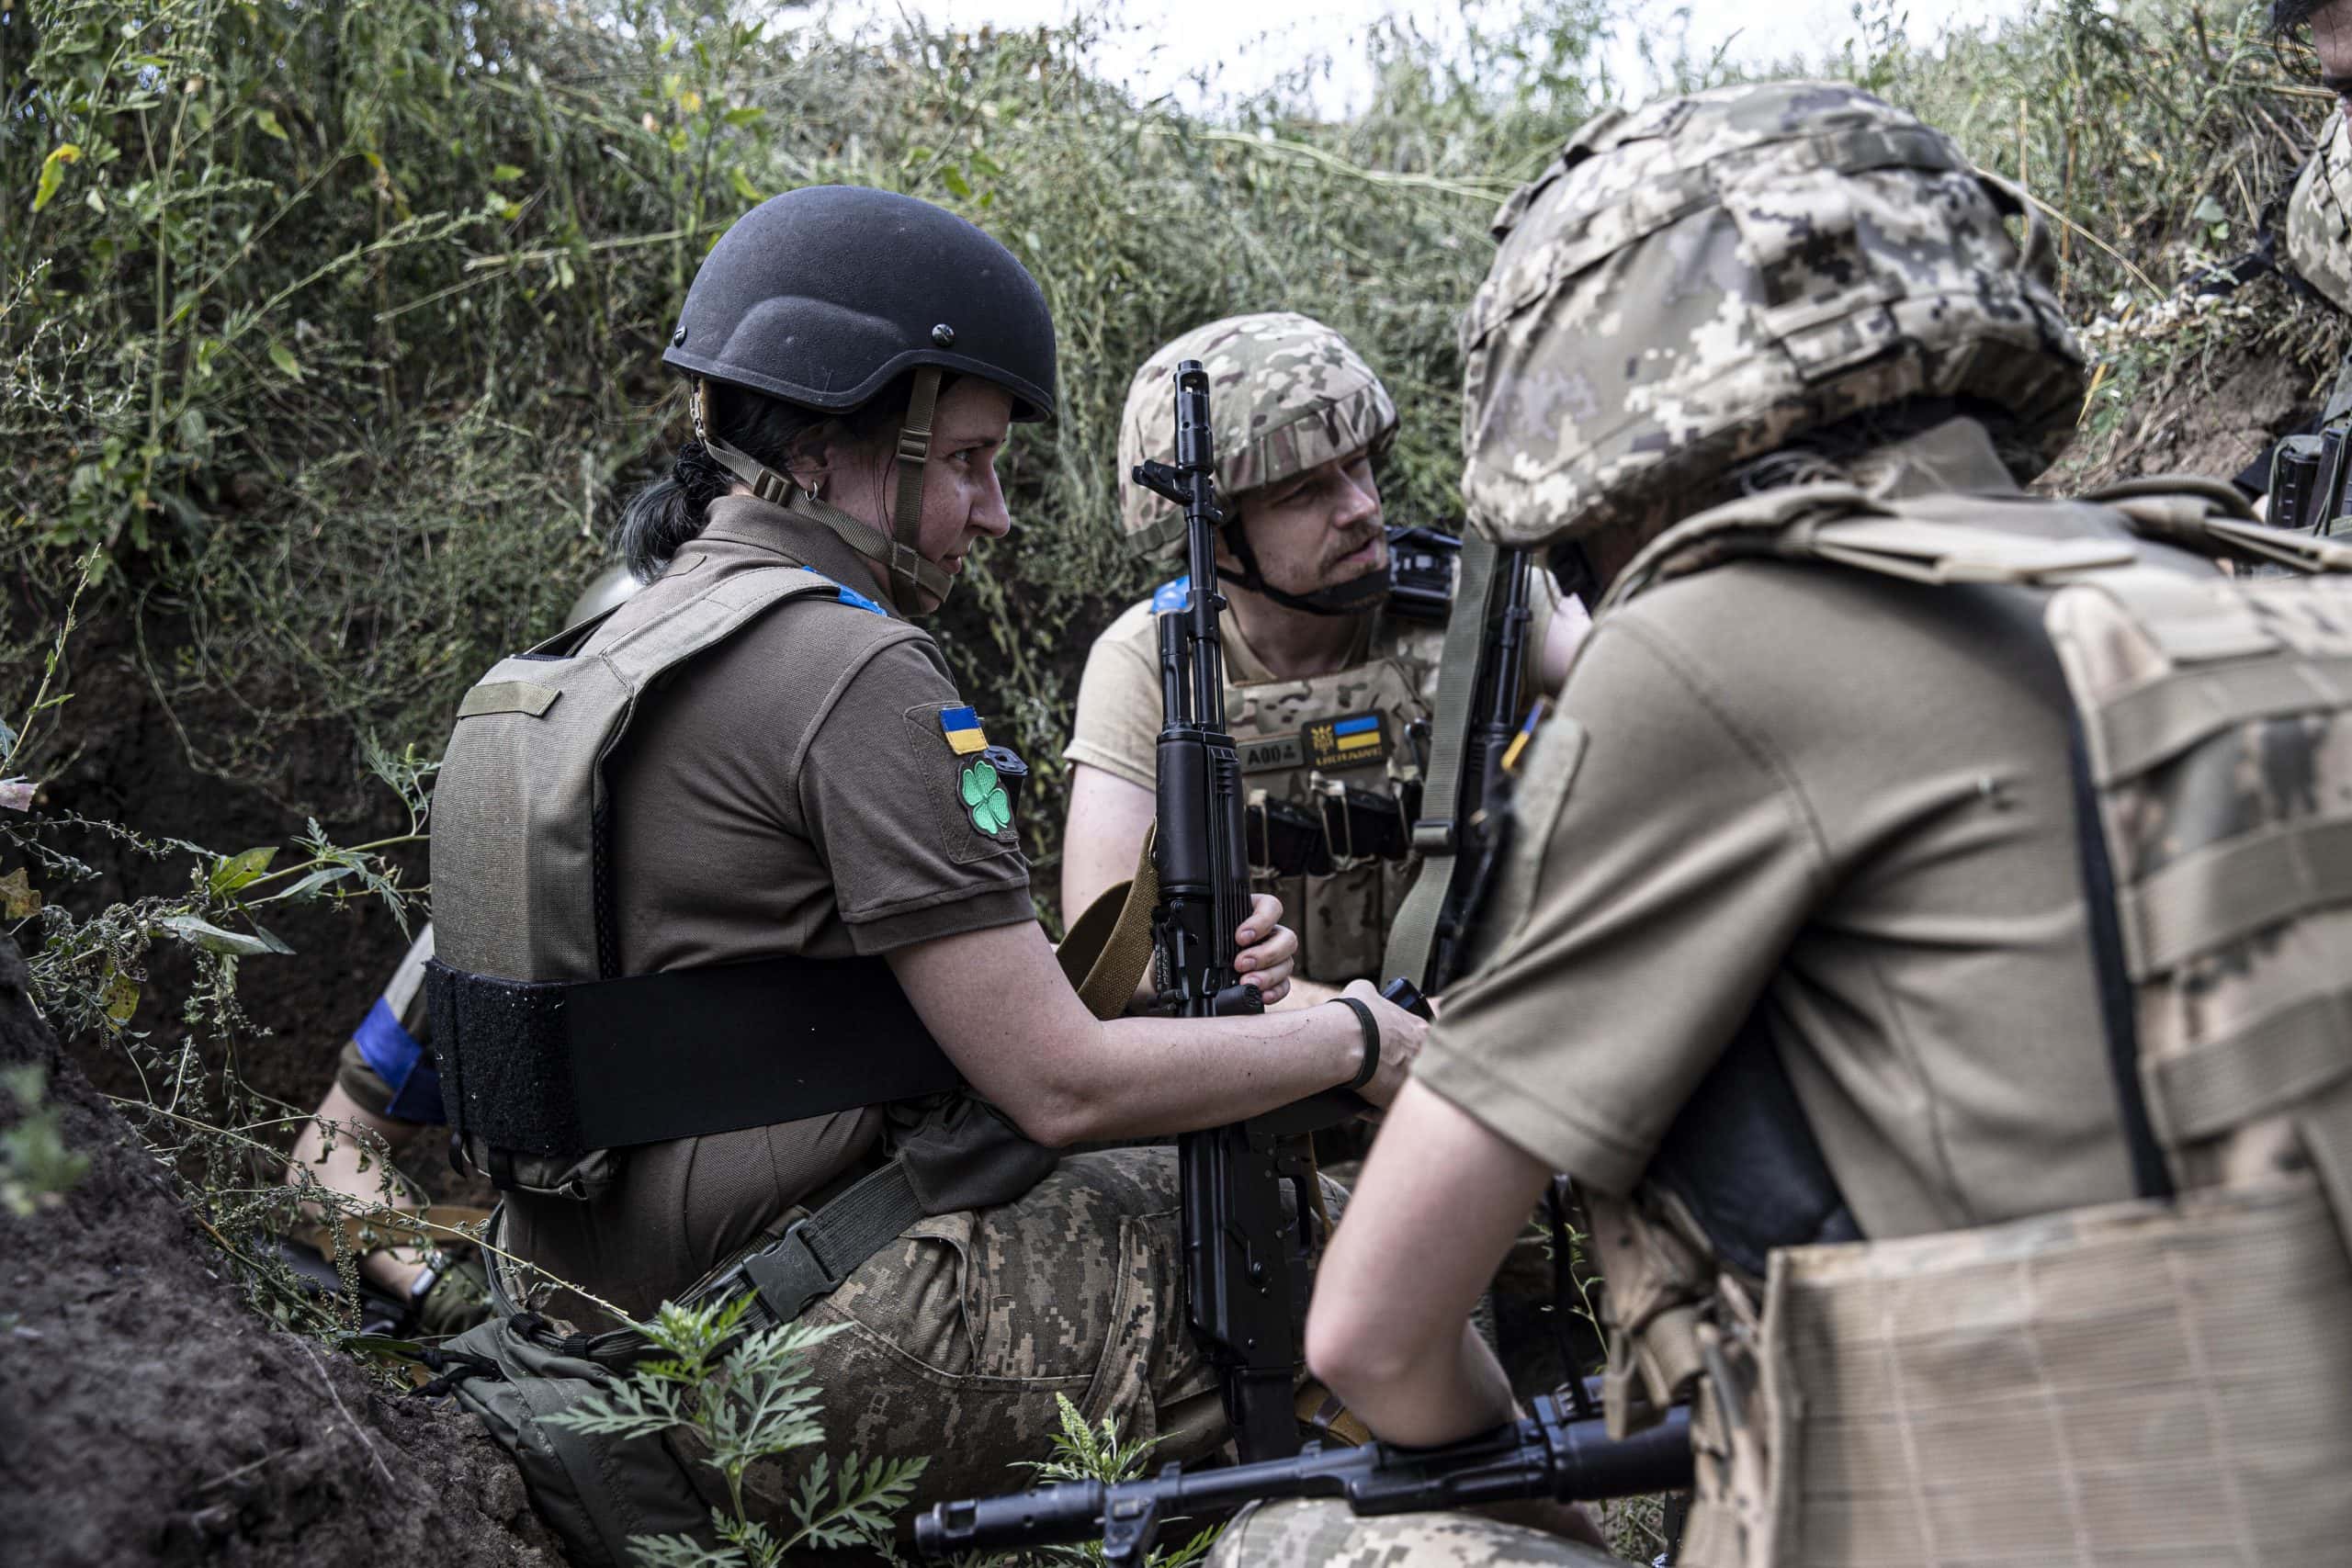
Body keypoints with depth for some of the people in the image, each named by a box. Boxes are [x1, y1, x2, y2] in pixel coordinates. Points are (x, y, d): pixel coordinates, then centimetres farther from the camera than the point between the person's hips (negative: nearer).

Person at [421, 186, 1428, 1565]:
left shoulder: (614, 654, 12)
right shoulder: (852, 670, -17)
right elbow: (1062, 1086, -17)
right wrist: (1357, 1039, -2)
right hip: (820, 1370, -9)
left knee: (1189, 1183, 18)